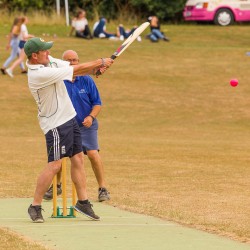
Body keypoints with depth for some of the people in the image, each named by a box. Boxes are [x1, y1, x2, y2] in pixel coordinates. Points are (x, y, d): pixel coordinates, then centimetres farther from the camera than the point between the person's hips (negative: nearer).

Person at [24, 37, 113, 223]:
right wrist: (100, 62, -14)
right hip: (56, 123, -9)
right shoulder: (38, 74, -27)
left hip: (69, 117, 9)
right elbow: (75, 70, -23)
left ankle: (82, 201, 17)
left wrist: (95, 69, -16)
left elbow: (72, 70, 3)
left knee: (78, 159, 10)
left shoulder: (48, 60, 2)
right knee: (55, 164, -10)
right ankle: (35, 206, -3)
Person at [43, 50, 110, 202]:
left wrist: (91, 117, -17)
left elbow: (97, 103, 0)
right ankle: (56, 186, 22)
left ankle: (103, 188, -7)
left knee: (93, 154, -16)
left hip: (86, 126, -1)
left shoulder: (87, 81, -4)